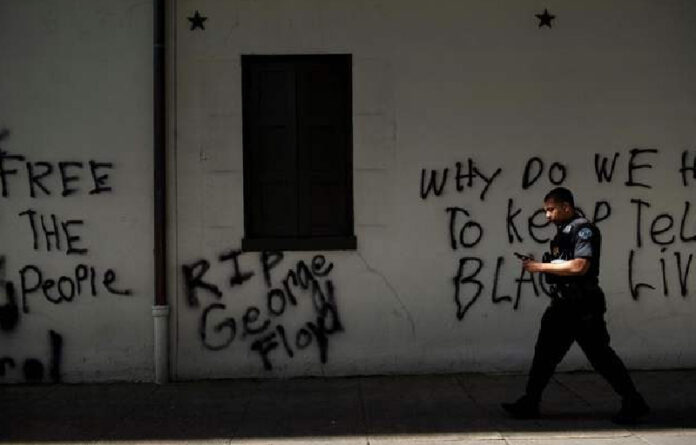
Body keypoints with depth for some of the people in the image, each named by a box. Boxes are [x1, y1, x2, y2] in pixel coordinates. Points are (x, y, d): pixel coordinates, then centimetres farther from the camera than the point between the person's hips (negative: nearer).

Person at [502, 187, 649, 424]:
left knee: (601, 355, -3)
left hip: (583, 306, -9)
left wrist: (541, 266, -19)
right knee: (545, 353, 8)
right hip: (563, 304, 9)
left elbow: (580, 266, -23)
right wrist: (536, 265, 5)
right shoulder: (563, 231, 16)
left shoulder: (584, 229, -12)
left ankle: (634, 403, 9)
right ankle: (529, 403, 14)